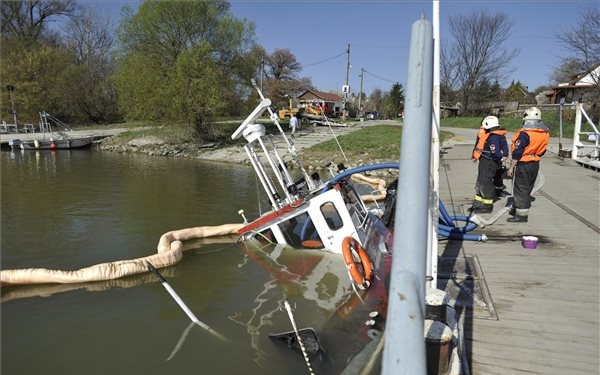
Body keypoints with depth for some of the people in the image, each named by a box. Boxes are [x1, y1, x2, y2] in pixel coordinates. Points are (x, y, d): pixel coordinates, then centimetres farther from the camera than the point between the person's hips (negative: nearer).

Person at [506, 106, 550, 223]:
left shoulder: (525, 133, -21)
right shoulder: (545, 133, 4)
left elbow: (517, 152, -20)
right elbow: (542, 151, 12)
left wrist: (511, 167, -15)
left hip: (523, 165, -8)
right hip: (535, 164, 8)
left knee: (521, 189, 0)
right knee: (527, 188, 18)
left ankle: (522, 214, 3)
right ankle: (517, 209, 32)